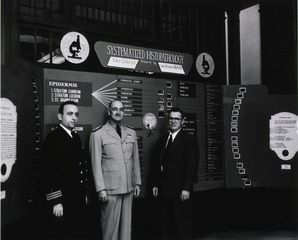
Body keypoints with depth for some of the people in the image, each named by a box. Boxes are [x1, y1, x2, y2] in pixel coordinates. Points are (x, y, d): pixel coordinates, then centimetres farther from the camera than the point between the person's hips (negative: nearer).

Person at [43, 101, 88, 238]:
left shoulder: (76, 137, 13)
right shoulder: (53, 138, -12)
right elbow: (50, 171, -17)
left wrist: (84, 193, 16)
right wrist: (56, 201, -19)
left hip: (79, 198, 7)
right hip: (63, 200, -7)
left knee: (78, 233, 14)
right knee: (63, 234, 4)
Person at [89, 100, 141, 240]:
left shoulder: (131, 133, 11)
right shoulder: (98, 134, -3)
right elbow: (96, 163, -5)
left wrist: (137, 182, 11)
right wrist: (101, 189, -9)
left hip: (129, 187, 4)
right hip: (110, 189, -4)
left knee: (127, 223, 10)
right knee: (111, 224, 2)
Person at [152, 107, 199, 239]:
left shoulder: (189, 139, -4)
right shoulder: (162, 139, 14)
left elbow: (191, 165, -10)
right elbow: (157, 163, 15)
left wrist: (186, 188, -15)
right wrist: (155, 184, 9)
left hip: (180, 190, -5)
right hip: (164, 189, 5)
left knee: (182, 224, 3)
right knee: (166, 224, 8)